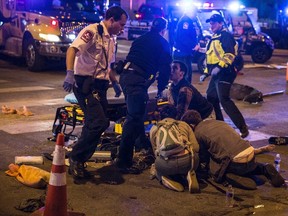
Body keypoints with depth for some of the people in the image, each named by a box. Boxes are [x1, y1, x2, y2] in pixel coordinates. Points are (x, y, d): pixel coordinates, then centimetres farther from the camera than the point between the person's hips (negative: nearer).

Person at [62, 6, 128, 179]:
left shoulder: (112, 39, 18)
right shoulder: (92, 31, -9)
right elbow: (73, 49, -23)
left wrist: (114, 82, 26)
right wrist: (70, 73, -36)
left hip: (100, 85, 9)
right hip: (86, 83, -9)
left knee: (95, 125, 7)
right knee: (99, 122, -20)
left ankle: (79, 163, 19)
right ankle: (76, 158, -6)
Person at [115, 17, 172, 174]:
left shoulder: (140, 39, 26)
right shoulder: (162, 43, 8)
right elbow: (165, 67, 4)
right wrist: (161, 88, 16)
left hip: (125, 74, 8)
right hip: (138, 79, -8)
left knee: (136, 113, 25)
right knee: (134, 118, -11)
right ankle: (123, 161, -15)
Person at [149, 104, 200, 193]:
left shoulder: (154, 129, 24)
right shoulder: (184, 124, 24)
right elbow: (196, 147, 15)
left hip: (165, 166, 0)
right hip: (187, 161, 0)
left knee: (157, 167, 38)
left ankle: (166, 179, 4)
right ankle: (190, 175, 5)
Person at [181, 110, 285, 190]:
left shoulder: (198, 133, -1)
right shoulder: (213, 121, 20)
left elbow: (202, 157, 11)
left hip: (237, 160, -7)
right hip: (251, 153, 7)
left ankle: (231, 177, -11)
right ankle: (265, 169, 12)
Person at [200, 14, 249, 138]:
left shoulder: (225, 36, -9)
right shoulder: (214, 38, 22)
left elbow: (230, 54, -22)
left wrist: (219, 67, -30)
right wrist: (206, 73, 25)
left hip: (224, 73, -10)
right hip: (216, 74, 10)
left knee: (224, 99, -17)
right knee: (211, 97, 16)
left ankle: (243, 127, -15)